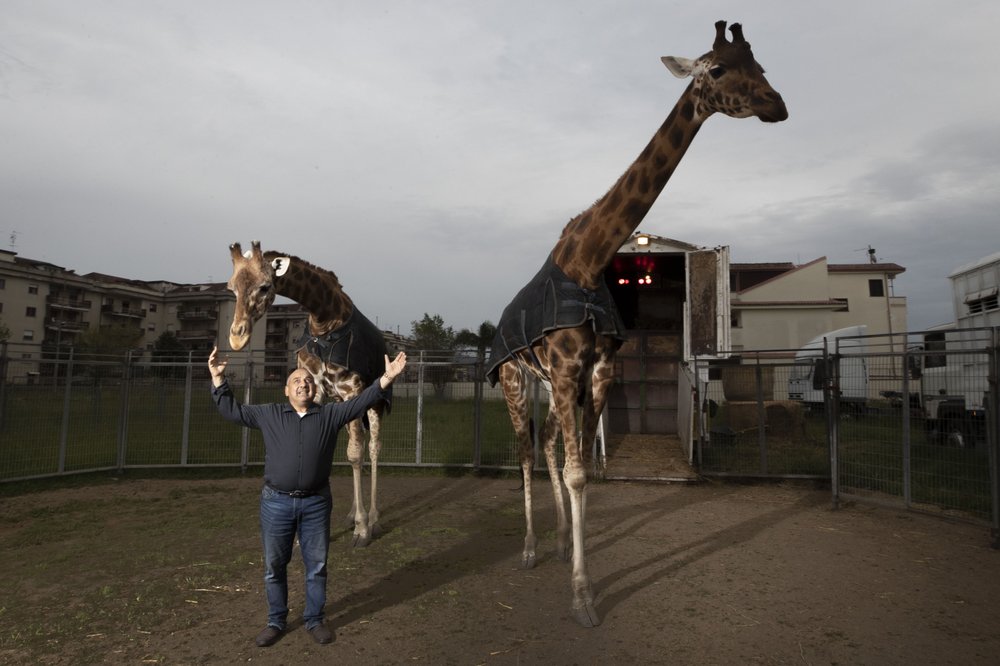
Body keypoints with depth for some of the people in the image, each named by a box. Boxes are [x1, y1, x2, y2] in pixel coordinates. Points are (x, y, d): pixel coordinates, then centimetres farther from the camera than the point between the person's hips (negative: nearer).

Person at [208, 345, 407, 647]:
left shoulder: (330, 414, 3)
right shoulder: (269, 414, 6)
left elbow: (360, 402, -3)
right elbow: (232, 410, 9)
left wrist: (385, 379, -16)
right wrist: (218, 379, 1)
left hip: (316, 503, 0)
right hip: (276, 502, 0)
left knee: (317, 565, 9)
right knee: (274, 566, 11)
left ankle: (314, 620, 25)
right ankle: (276, 621, 28)